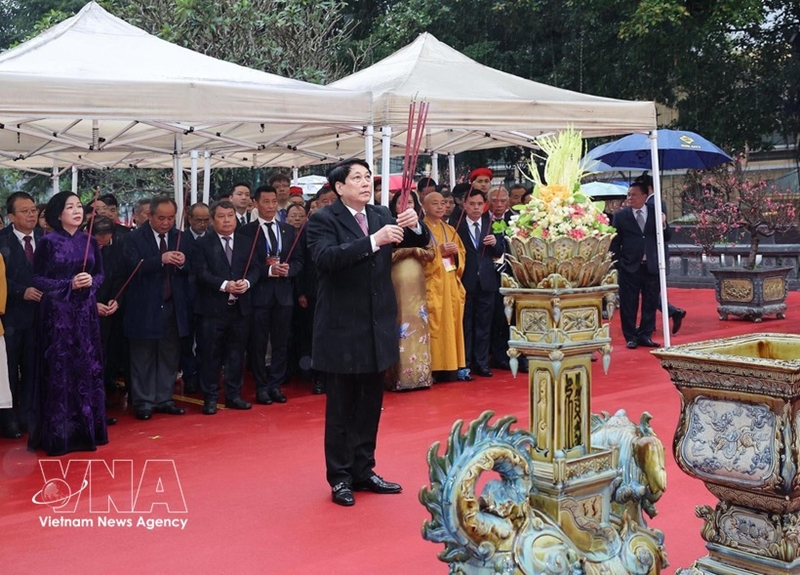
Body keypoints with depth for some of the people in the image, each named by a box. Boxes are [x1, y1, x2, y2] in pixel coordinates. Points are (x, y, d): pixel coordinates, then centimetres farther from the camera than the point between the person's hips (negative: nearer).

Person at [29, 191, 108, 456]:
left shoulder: (90, 241, 7)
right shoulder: (47, 242, -5)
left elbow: (100, 273, 11)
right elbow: (38, 279, -6)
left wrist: (90, 281, -11)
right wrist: (69, 284, -17)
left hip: (85, 311, 4)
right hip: (57, 312, -4)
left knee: (87, 368, 6)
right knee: (59, 369, -1)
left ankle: (86, 429, 16)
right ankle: (58, 433, 7)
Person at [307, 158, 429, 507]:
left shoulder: (381, 215, 8)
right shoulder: (323, 220, -9)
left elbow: (420, 242, 3)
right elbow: (326, 257, -27)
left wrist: (414, 225, -19)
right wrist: (373, 241, -34)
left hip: (378, 327, 6)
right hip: (342, 330, -5)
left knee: (370, 405, 15)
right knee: (341, 408, 6)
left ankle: (363, 470, 28)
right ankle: (340, 478, 18)